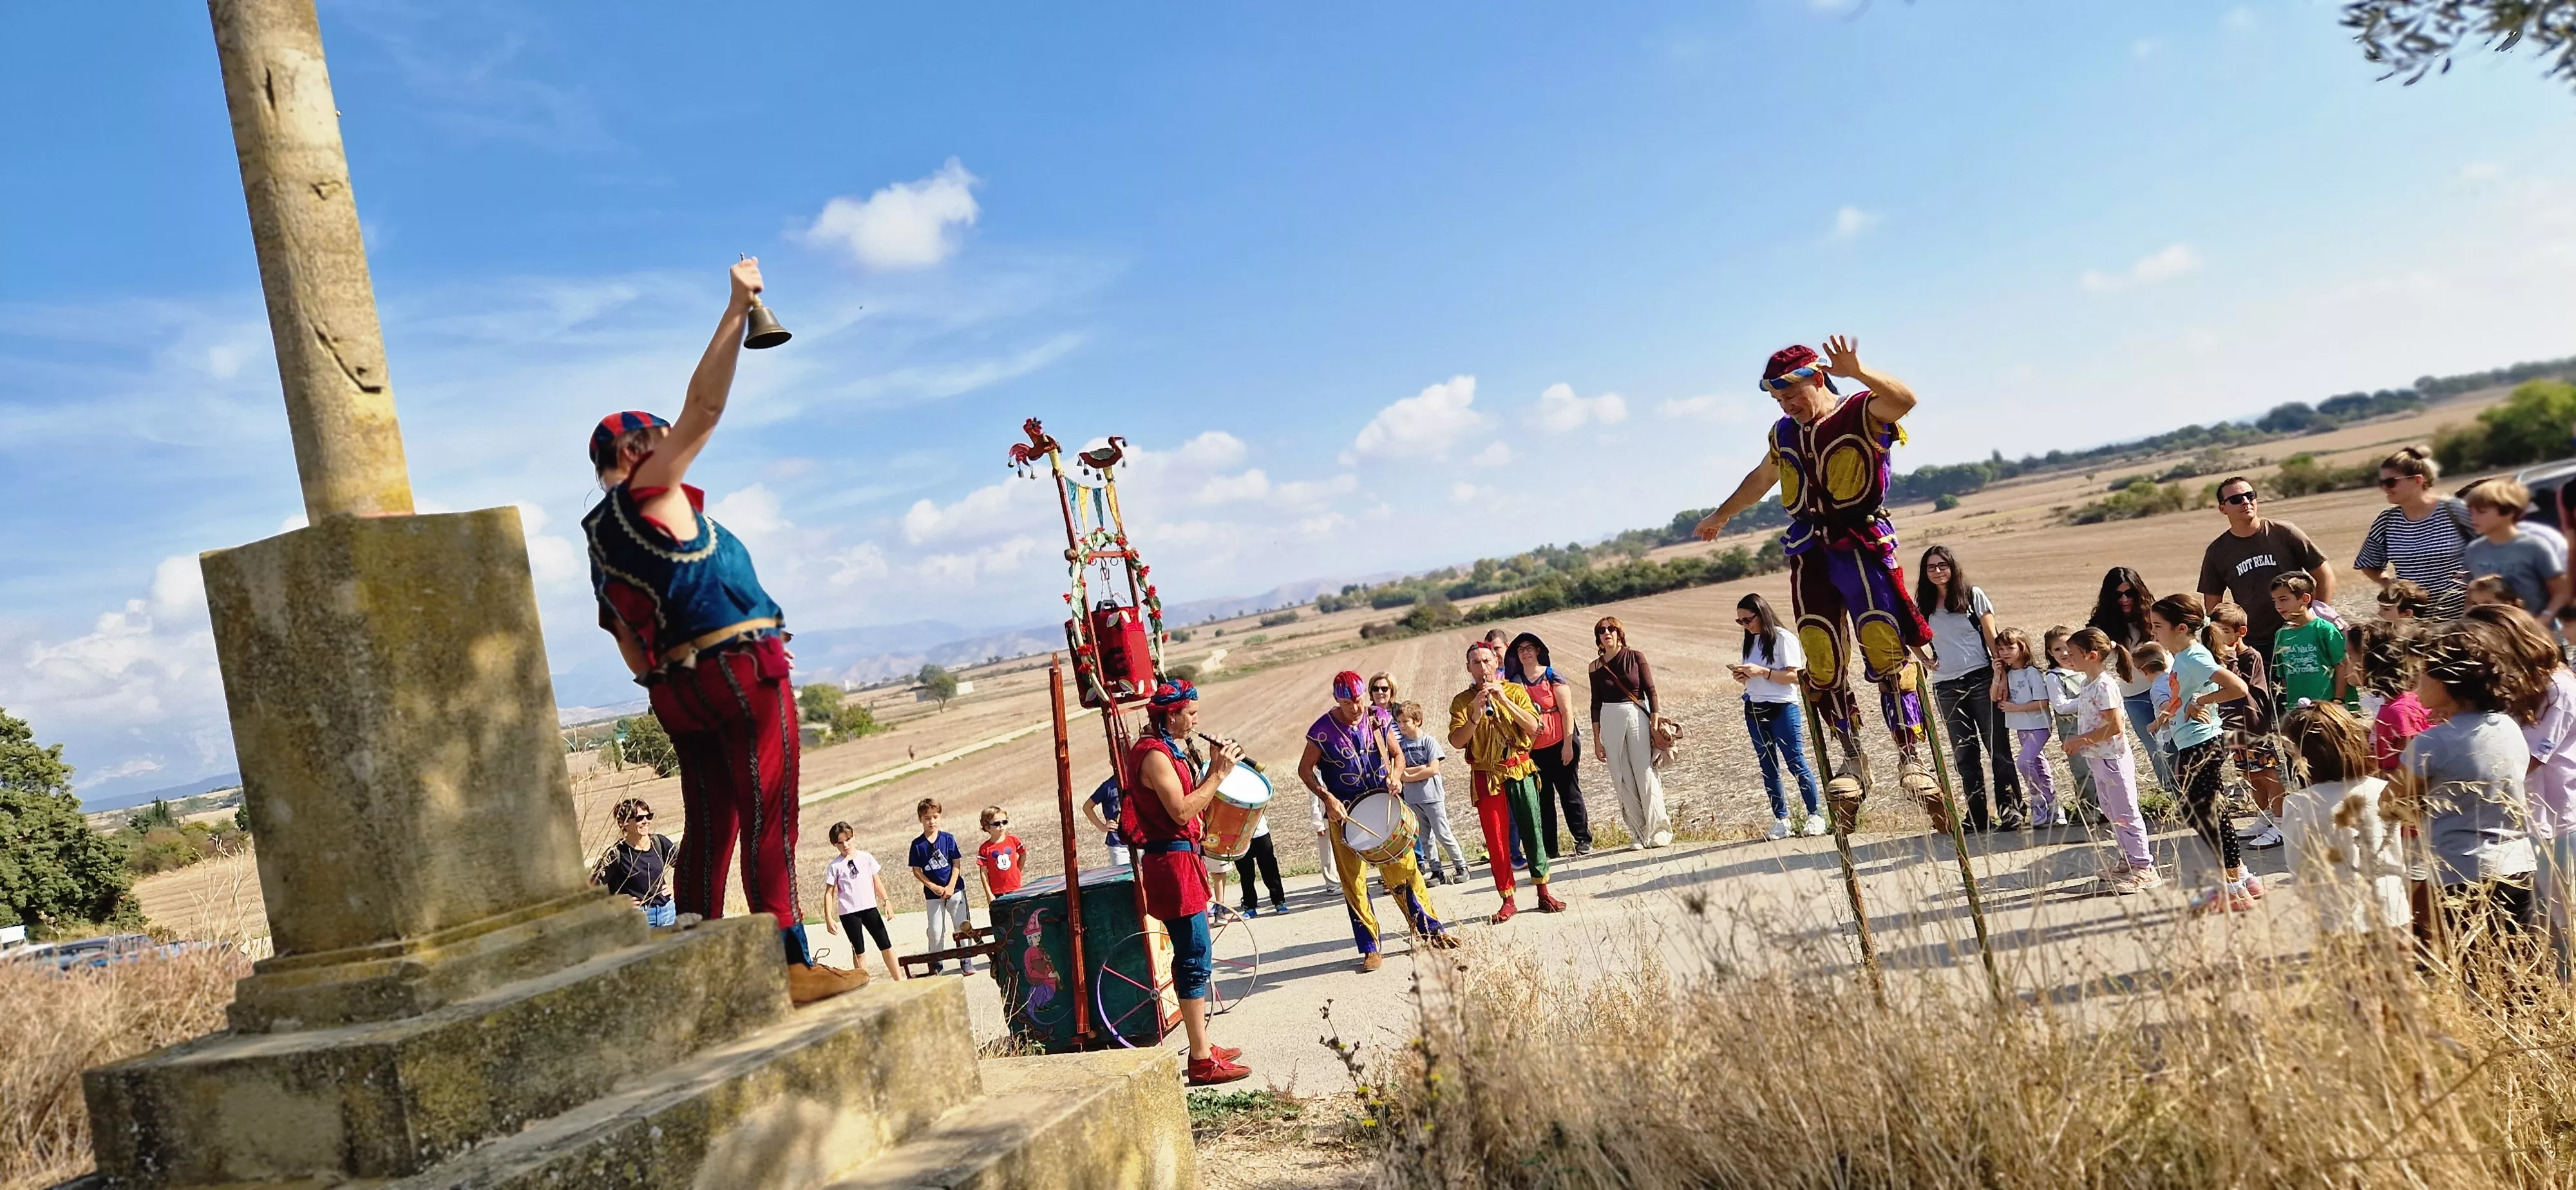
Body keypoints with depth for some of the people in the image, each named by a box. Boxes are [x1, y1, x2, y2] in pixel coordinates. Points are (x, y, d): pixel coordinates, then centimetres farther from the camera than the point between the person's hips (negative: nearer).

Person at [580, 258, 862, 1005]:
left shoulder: (600, 540, 20)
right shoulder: (649, 493, -4)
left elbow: (631, 648, 20)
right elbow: (703, 408, -12)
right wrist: (737, 309, -10)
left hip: (678, 687, 9)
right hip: (740, 663, -9)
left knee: (709, 824, 10)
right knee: (769, 816, -10)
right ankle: (793, 964, -13)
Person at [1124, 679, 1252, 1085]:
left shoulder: (1175, 749, 16)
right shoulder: (1154, 755, -16)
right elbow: (1181, 811, -23)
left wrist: (1214, 768, 5)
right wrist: (1218, 774, -19)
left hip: (1185, 858, 11)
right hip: (1171, 863, -11)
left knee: (1193, 956, 16)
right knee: (1195, 958, -9)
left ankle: (1202, 1045, 26)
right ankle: (1202, 1062, -5)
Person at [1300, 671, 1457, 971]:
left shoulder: (1378, 719, -1)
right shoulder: (1323, 729, -11)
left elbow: (1397, 755, 11)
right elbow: (1305, 769, -4)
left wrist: (1394, 776, -10)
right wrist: (1327, 798, -16)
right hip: (1345, 814, -2)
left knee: (1404, 869, 5)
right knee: (1354, 881, -1)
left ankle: (1430, 930, 20)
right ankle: (1370, 949, 8)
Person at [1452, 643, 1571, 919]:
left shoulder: (1515, 691, 3)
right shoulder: (1462, 702, 0)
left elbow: (1533, 727, -10)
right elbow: (1457, 742, -10)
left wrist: (1504, 700, -18)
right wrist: (1476, 714, -23)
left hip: (1520, 771, 1)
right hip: (1487, 777, -1)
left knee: (1531, 831, 4)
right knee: (1496, 839, -1)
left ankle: (1544, 893, 15)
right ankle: (1508, 899, 7)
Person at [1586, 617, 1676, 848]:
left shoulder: (1636, 657, 0)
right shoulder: (1597, 667, 7)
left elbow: (1651, 691, -1)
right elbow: (1596, 704, 9)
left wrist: (1655, 723, -8)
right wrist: (1597, 740, 7)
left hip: (1637, 716, -3)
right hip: (1610, 721, 3)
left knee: (1645, 774, -6)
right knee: (1622, 780, 2)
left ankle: (1659, 830, 2)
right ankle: (1638, 834, 7)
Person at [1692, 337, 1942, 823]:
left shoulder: (1862, 412, -1)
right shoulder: (1785, 434, 17)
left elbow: (1904, 400, -24)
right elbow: (1760, 479, 36)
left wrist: (1856, 372, -39)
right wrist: (1720, 516, 48)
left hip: (1862, 544, -5)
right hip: (1810, 554, 5)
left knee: (1887, 649, -16)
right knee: (1823, 663, -1)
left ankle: (1911, 757, -14)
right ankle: (1852, 760, 7)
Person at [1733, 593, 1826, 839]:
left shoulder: (1784, 638, -9)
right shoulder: (1750, 641, 13)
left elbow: (1795, 676, -15)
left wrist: (1762, 672, -21)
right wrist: (1743, 677, -2)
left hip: (1783, 709, -7)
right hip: (1754, 711, 7)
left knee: (1796, 763, -6)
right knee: (1768, 768, 7)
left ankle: (1816, 816, 3)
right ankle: (1781, 819, 11)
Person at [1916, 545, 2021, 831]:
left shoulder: (1973, 596, 2)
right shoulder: (1923, 606, 9)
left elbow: (1992, 638, -1)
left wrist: (1999, 675, -10)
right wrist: (1926, 660, 2)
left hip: (1981, 679, -3)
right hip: (1946, 687, 3)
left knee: (1998, 748, -2)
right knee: (1964, 754, 6)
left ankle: (2010, 808, 3)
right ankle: (1978, 815, 11)